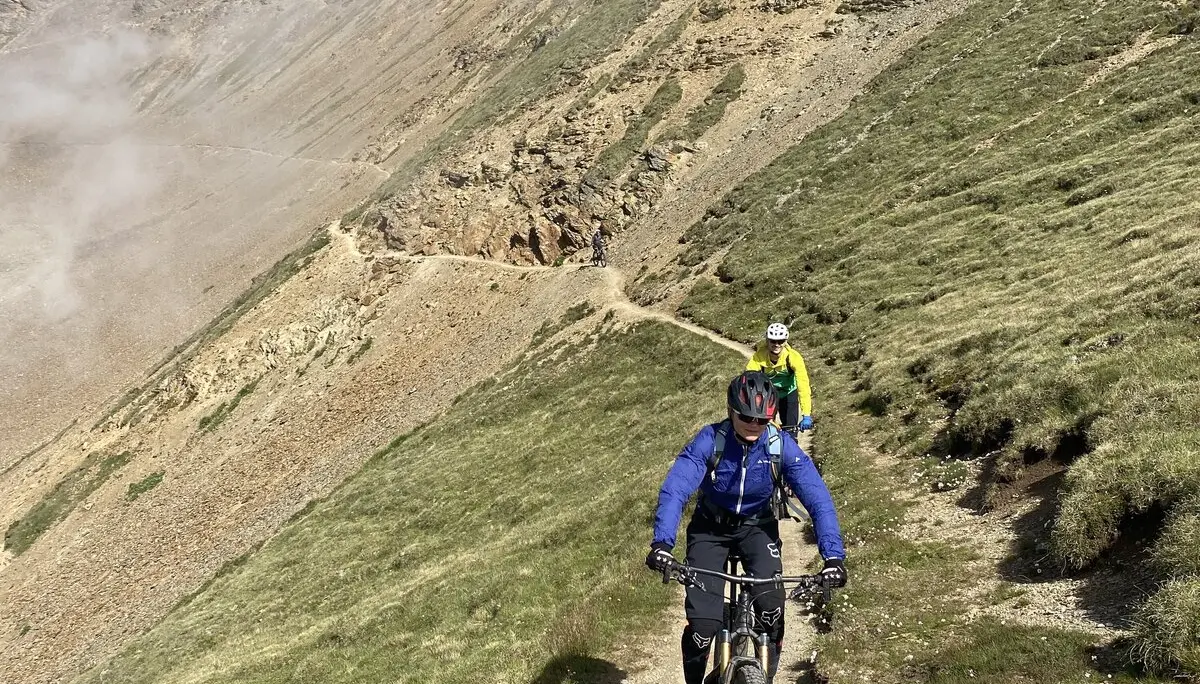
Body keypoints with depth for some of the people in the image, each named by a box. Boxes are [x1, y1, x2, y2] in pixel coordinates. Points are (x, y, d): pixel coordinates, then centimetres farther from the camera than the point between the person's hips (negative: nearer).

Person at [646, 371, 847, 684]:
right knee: (703, 624, -15)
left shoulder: (781, 445, -21)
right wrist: (661, 542, -49)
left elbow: (817, 497, -25)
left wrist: (833, 554, -38)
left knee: (771, 605, -25)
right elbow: (674, 489, -33)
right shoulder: (709, 440, -25)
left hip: (757, 527, 1)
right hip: (710, 527, -1)